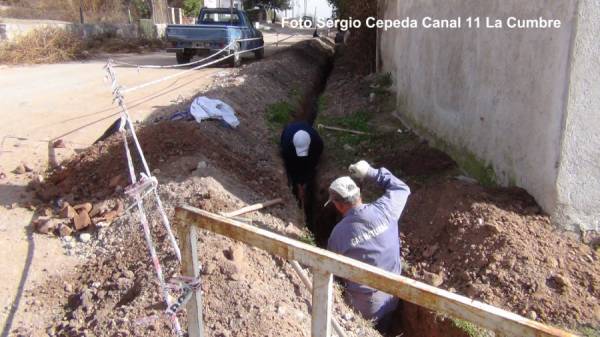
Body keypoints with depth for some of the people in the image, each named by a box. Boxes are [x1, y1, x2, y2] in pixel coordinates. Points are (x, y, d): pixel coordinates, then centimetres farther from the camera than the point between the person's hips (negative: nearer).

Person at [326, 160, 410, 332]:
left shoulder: (338, 233, -22)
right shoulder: (384, 209, -19)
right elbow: (402, 188, 3)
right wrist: (370, 172, 2)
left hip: (364, 306, -3)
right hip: (391, 297, 3)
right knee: (382, 330, 30)